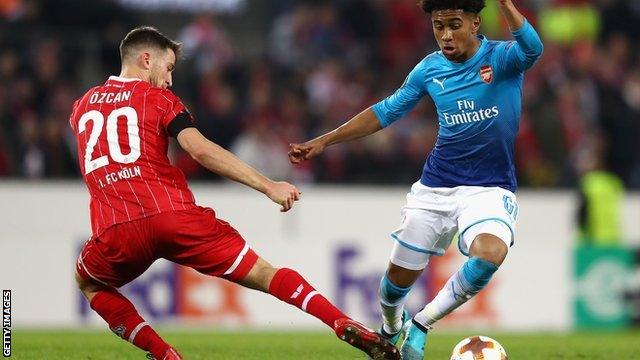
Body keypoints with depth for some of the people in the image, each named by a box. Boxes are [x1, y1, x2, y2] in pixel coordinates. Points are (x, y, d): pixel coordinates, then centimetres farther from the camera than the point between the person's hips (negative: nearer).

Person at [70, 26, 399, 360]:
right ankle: (347, 326, -15)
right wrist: (268, 186, -7)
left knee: (89, 284, 31)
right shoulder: (157, 98, 8)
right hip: (175, 216, -2)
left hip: (116, 231, 2)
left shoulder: (82, 106, 21)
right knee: (262, 274, 3)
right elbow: (200, 149, -6)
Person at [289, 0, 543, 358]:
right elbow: (385, 112, 13)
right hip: (435, 187, 4)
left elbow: (533, 48, -35)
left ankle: (422, 324, -12)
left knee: (491, 252, -34)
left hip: (489, 189, -4)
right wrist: (323, 141, 11)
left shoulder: (502, 58, -11)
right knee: (399, 276, 9)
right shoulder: (431, 69, 1)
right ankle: (391, 329, 46)